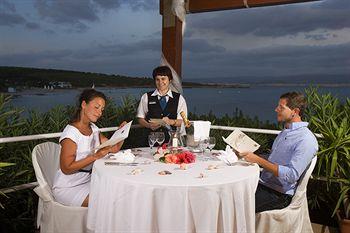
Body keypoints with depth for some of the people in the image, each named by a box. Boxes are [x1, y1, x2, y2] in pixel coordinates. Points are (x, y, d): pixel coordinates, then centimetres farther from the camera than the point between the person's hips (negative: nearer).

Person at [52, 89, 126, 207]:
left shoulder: (93, 128, 6)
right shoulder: (71, 133, -20)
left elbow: (114, 148, 4)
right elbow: (66, 168, -22)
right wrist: (95, 156, -27)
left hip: (88, 180, 8)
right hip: (68, 187, -7)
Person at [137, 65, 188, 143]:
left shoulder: (179, 98, 7)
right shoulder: (146, 97, 8)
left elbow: (182, 122, 5)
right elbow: (141, 119, 11)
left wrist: (171, 121, -14)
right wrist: (149, 125, -9)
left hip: (171, 139, 0)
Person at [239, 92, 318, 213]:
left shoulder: (306, 140, -15)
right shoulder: (284, 132, 16)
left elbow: (292, 175, -24)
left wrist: (259, 160, -23)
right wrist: (251, 156, 5)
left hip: (279, 194, -8)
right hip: (263, 183, 8)